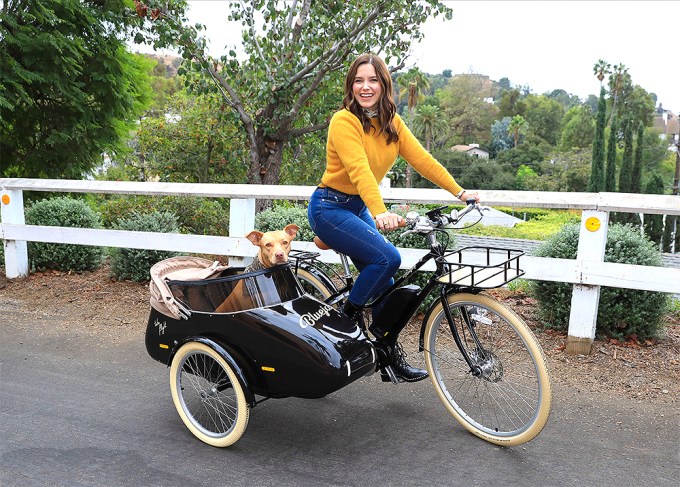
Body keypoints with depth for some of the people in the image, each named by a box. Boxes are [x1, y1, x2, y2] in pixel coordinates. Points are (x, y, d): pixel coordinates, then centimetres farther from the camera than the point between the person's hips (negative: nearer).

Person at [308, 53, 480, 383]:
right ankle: (346, 318, -2)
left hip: (360, 208, 7)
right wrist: (380, 213, -45)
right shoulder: (344, 120, -17)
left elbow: (421, 158, -1)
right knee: (388, 258, -24)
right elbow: (359, 170, -31)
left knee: (385, 280, 3)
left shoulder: (391, 122, 5)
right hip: (330, 208, -7)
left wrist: (459, 192, -8)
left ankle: (391, 357, 16)